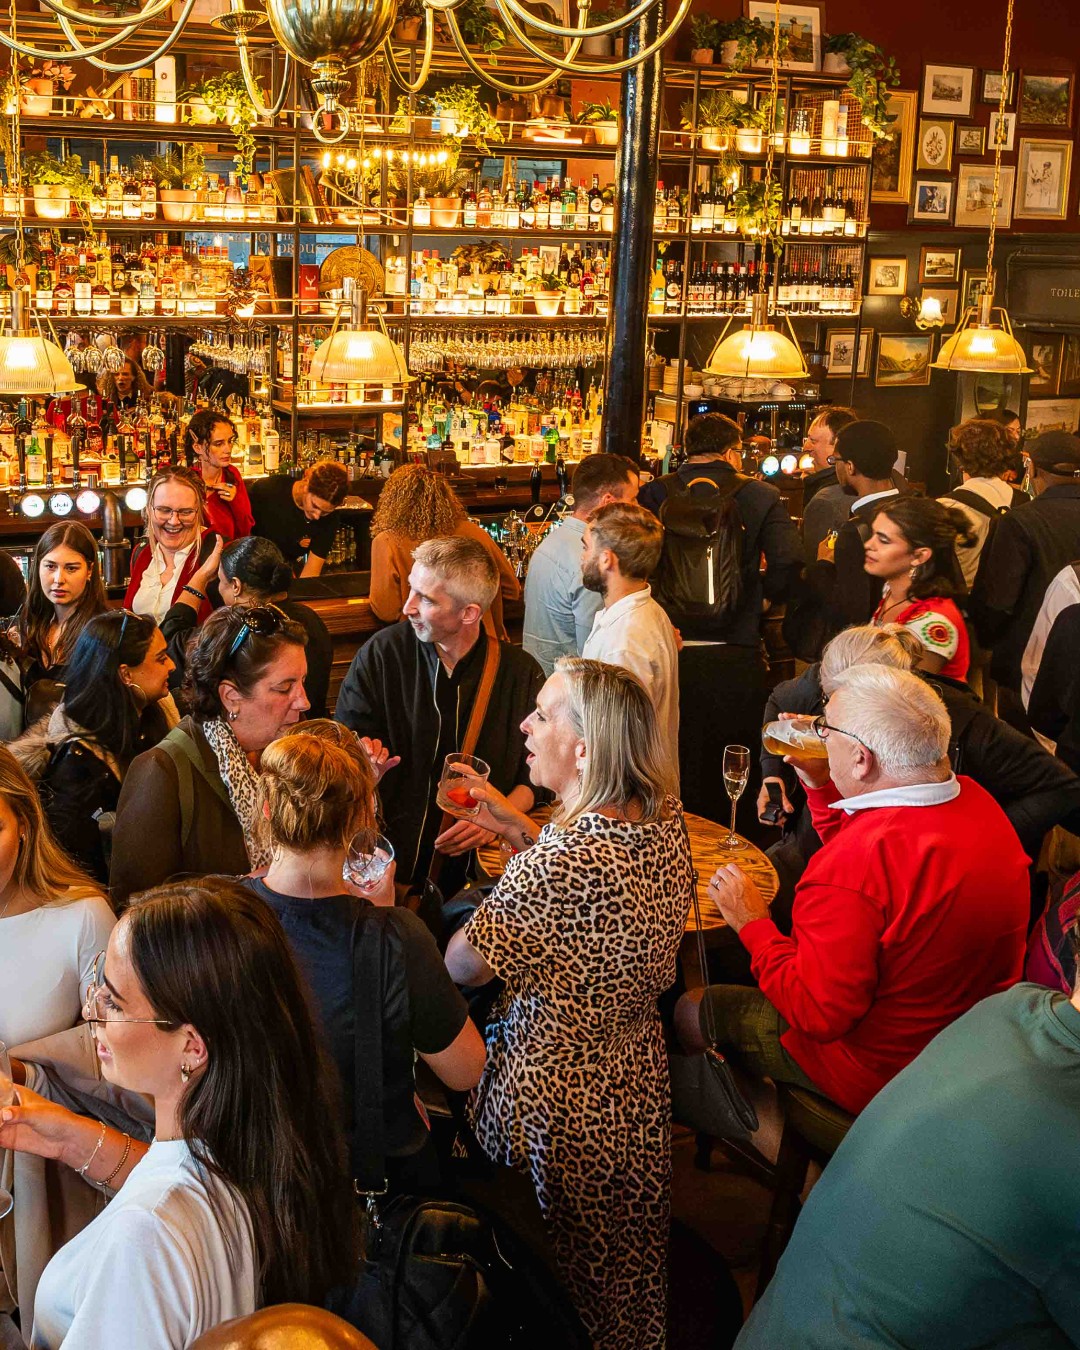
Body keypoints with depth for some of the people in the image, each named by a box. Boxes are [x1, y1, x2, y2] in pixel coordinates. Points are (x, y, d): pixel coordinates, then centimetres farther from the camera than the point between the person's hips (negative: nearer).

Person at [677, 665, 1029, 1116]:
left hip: (877, 1074, -8)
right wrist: (818, 783, 6)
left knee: (691, 1012, 9)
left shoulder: (853, 864, -37)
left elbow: (817, 1014, -28)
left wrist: (753, 925, -15)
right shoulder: (972, 800, -9)